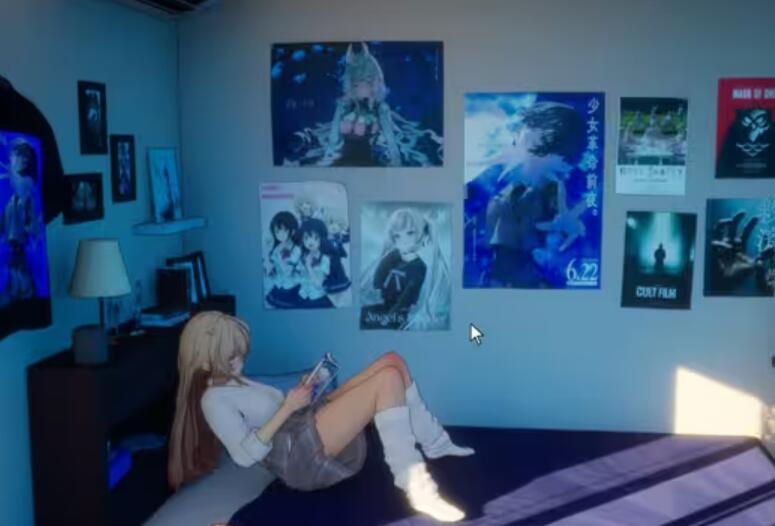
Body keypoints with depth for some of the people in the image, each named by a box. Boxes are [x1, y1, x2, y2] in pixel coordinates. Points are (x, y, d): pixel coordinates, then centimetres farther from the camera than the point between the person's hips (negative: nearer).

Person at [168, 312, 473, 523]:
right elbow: (245, 455, -18)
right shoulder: (214, 399, -7)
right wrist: (287, 409, -19)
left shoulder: (233, 383, 24)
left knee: (393, 361, 1)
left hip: (312, 425, 10)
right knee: (388, 378, -26)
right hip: (302, 454, -10)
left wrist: (298, 395, 9)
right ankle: (415, 488, -30)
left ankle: (435, 443, 10)